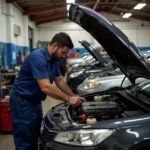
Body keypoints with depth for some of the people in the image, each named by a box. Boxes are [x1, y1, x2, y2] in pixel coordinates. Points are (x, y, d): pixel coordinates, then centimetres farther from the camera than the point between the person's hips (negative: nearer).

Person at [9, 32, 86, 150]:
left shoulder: (54, 60, 3)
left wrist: (74, 97, 6)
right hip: (23, 102, -9)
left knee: (35, 139, 17)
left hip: (34, 102, 10)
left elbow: (60, 81, 14)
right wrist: (68, 99, -25)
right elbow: (45, 87, -32)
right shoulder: (38, 57, -27)